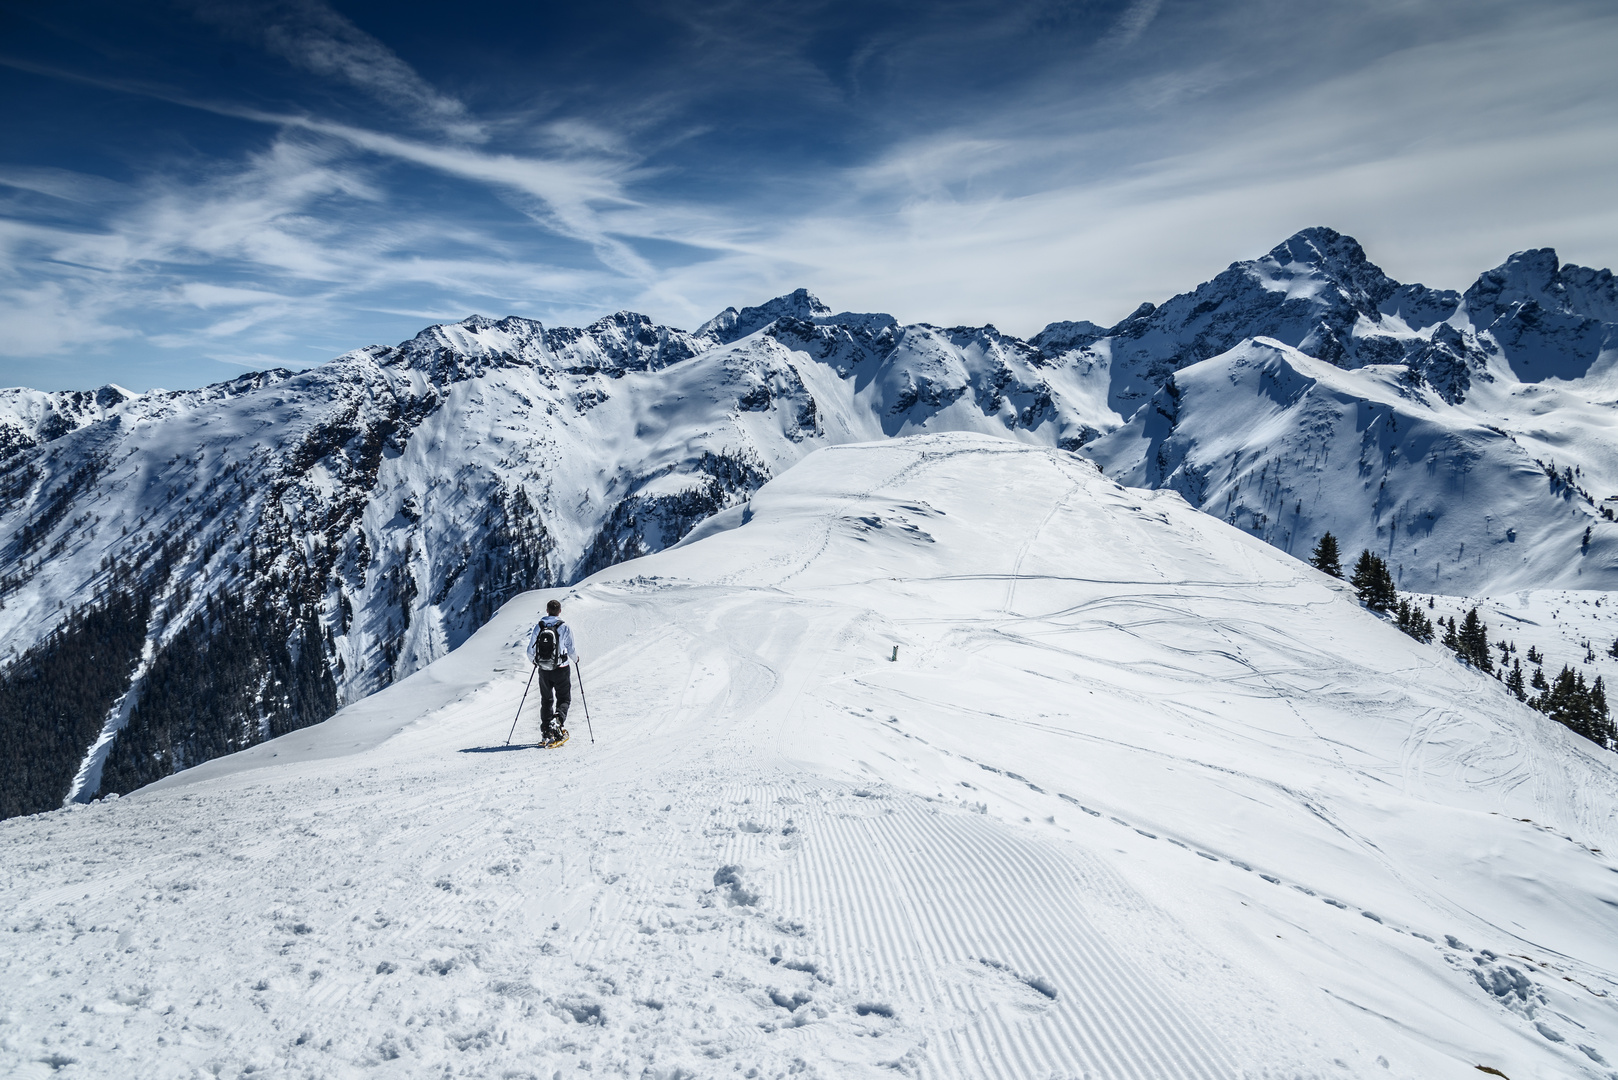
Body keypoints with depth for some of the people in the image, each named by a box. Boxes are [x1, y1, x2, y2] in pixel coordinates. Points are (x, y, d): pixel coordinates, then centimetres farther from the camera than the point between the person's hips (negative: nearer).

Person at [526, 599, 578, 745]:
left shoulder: (538, 627, -1)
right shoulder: (565, 628, -11)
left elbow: (530, 651, 2)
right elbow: (571, 650, -8)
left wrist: (535, 661, 23)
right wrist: (576, 657, 15)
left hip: (543, 670, 3)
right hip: (561, 669, -3)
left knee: (546, 700, 17)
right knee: (564, 699, 10)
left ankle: (546, 731, 11)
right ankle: (558, 719, -18)